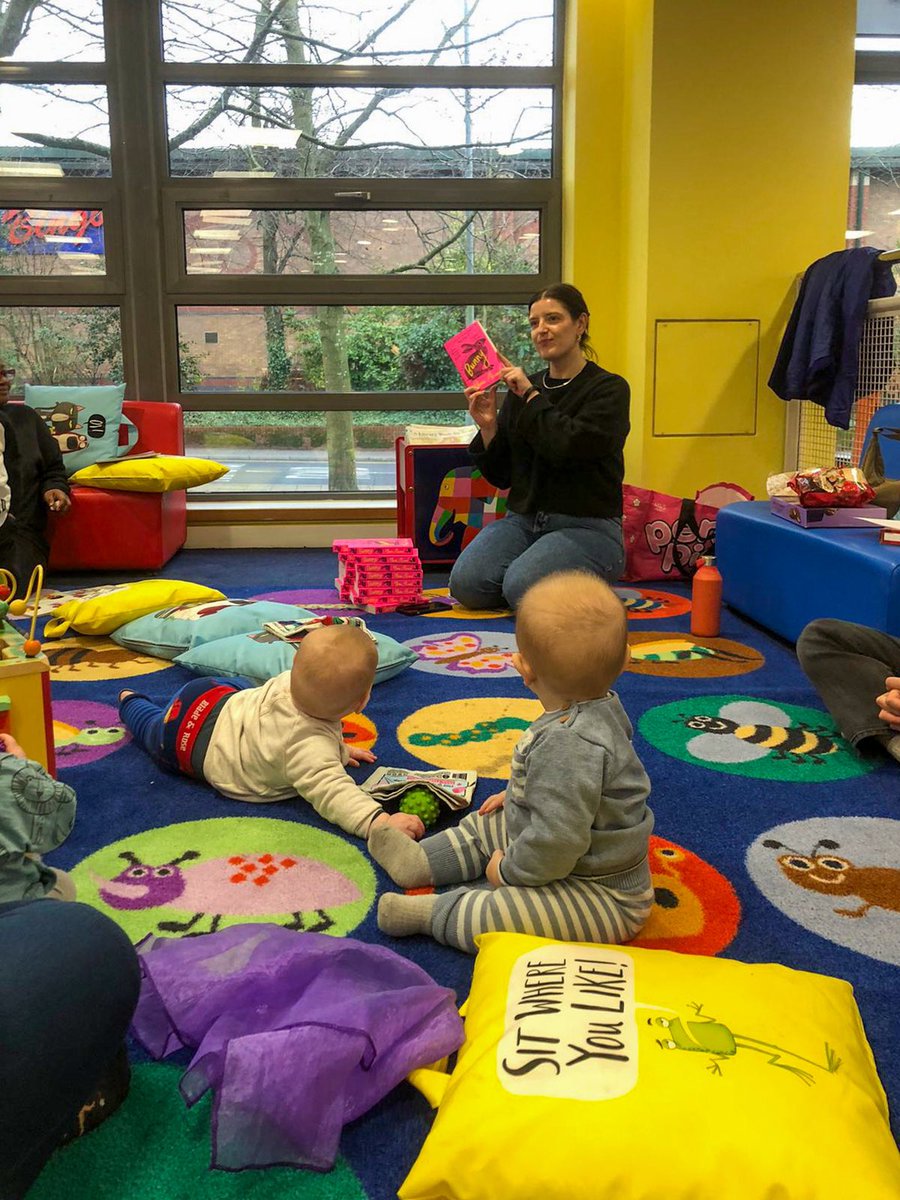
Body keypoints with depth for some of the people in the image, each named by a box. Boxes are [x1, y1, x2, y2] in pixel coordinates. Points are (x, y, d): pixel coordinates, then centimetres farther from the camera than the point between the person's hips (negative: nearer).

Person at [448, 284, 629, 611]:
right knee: (466, 583, -20)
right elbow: (500, 476, 12)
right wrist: (488, 427, -5)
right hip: (523, 520, 5)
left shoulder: (608, 388, -3)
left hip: (586, 526, -5)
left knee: (523, 588, -29)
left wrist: (531, 395, -11)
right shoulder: (520, 389, 12)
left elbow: (569, 446, -22)